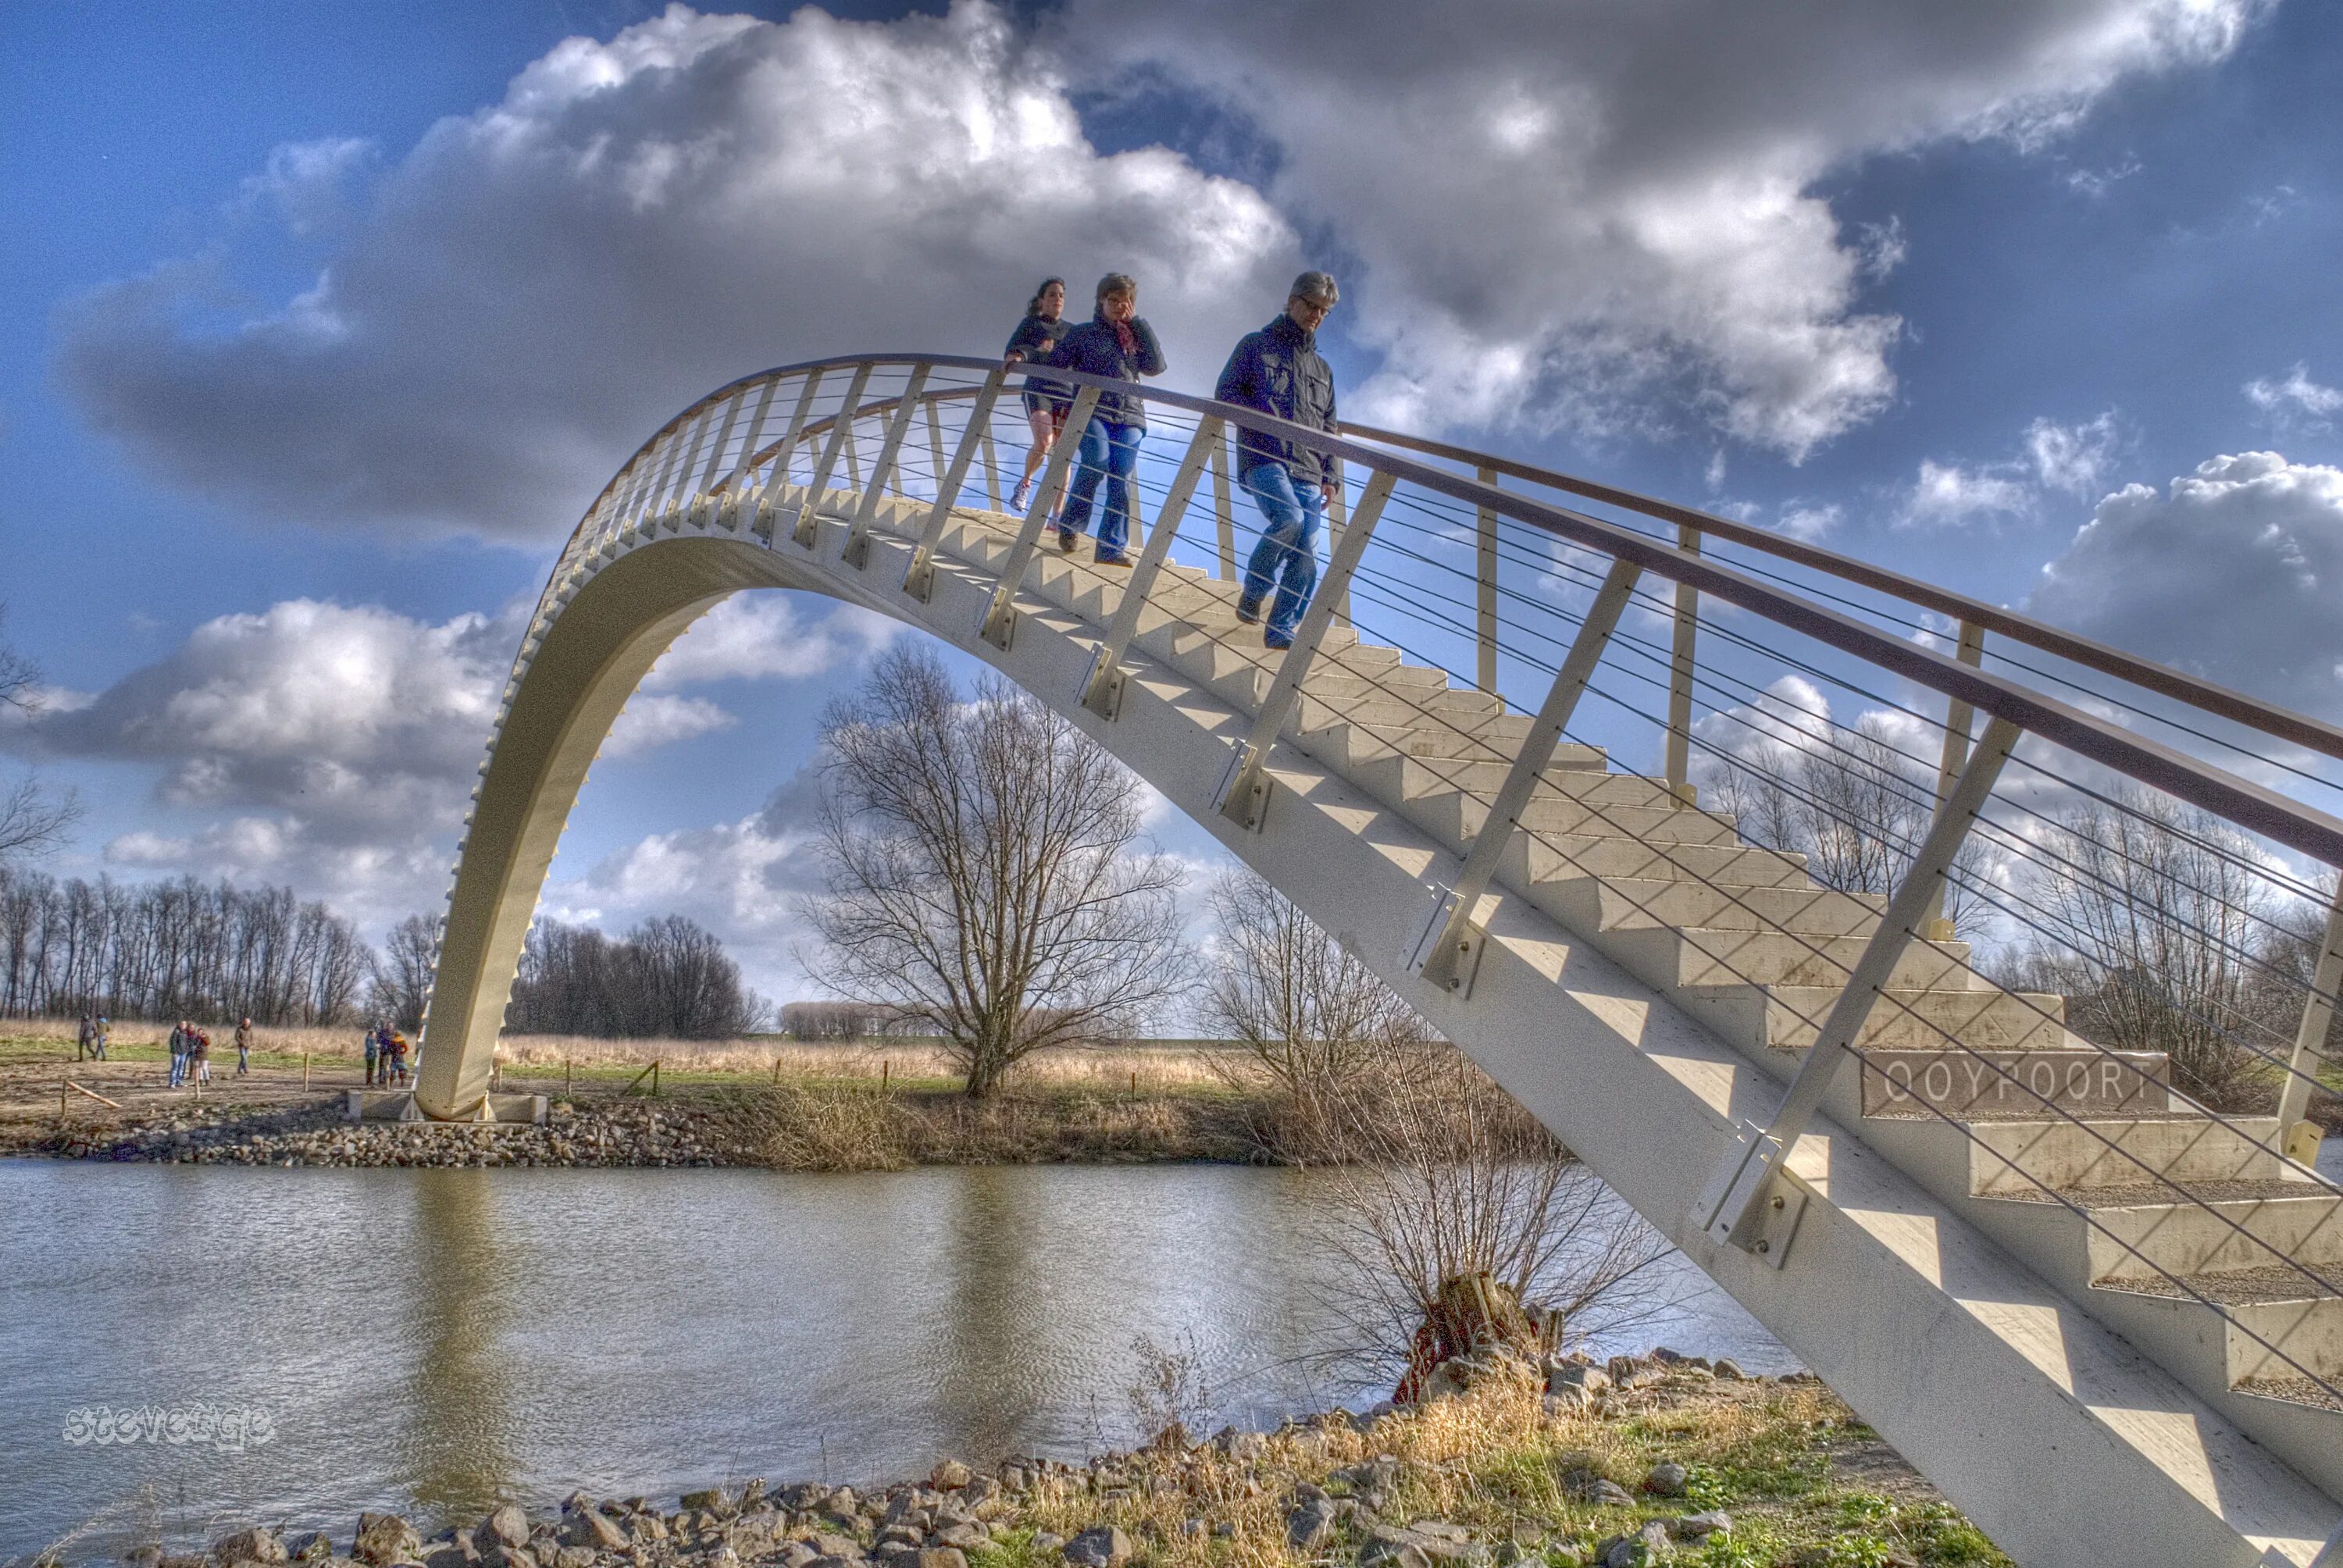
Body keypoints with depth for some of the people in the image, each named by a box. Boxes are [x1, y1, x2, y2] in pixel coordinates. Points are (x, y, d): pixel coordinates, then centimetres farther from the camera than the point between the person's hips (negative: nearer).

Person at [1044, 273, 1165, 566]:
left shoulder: (1136, 337, 21)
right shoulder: (1084, 333, 12)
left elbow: (1156, 366, 3)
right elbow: (1053, 365, 11)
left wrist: (1139, 323, 4)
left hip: (1129, 416, 3)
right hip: (1092, 410, -3)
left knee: (1121, 480, -10)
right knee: (1098, 461, -27)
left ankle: (1111, 548, -10)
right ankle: (1070, 526, -10)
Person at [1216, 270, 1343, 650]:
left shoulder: (1322, 370, 28)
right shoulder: (1257, 345, 13)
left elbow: (1329, 431, 26)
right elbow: (1226, 392, 3)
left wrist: (1329, 477, 12)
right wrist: (1265, 420, -10)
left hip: (1308, 471, 5)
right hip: (1264, 459, -5)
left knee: (1306, 552, -8)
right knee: (1290, 518, -31)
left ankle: (1281, 630, 1)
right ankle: (1253, 593, -10)